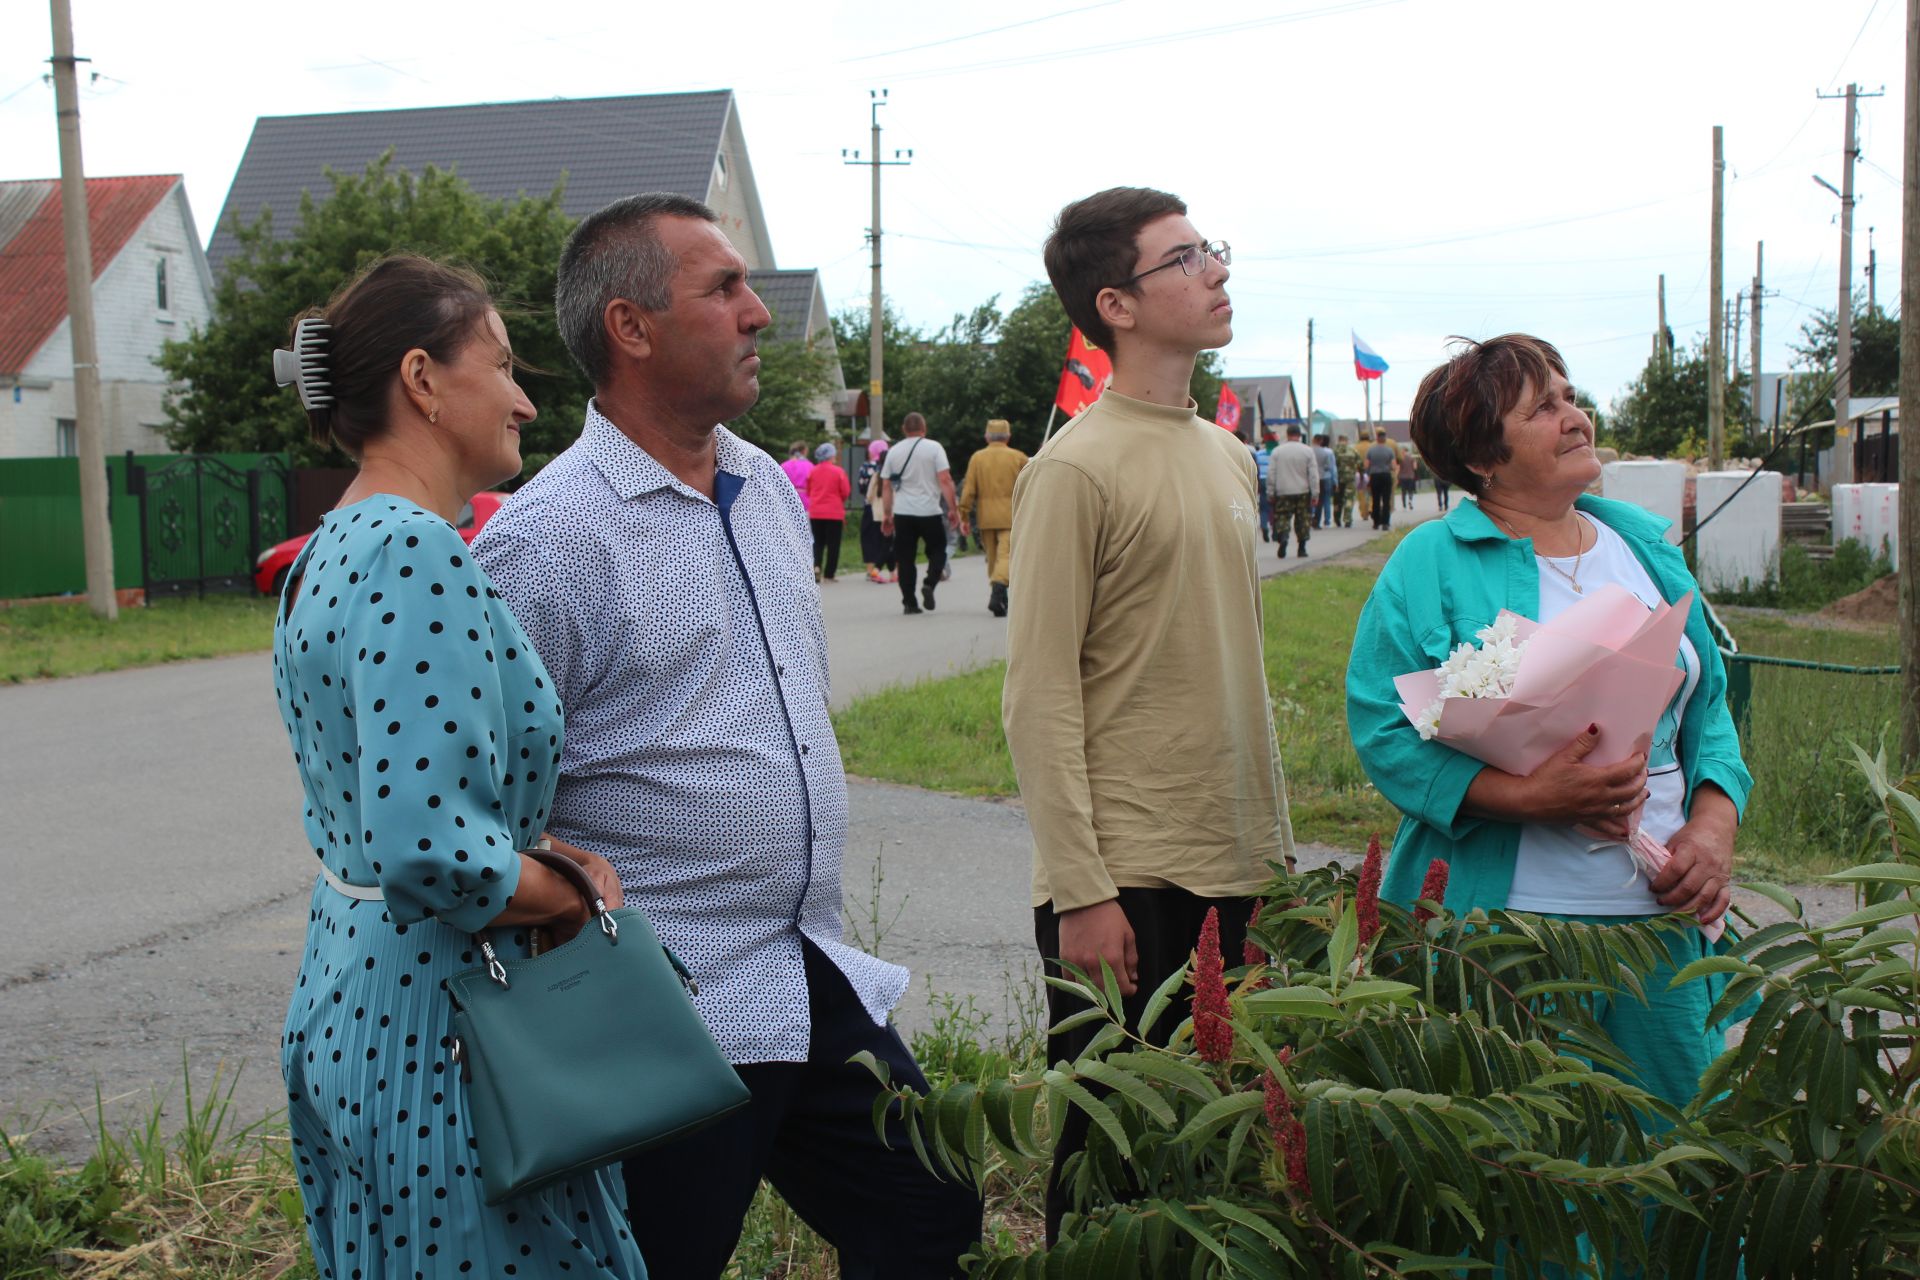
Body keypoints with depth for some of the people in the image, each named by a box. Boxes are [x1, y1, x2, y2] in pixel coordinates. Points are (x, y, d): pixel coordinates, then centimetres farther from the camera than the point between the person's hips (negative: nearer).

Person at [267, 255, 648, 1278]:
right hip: (433, 1018, -10)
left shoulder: (330, 549, 9)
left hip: (341, 1000, 10)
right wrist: (570, 892, -13)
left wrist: (546, 853, 5)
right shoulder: (416, 555, -22)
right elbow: (425, 845, -30)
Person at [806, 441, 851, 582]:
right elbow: (846, 492, -6)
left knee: (818, 542, 13)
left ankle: (816, 565, -10)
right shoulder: (838, 471, -9)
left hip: (815, 512, 3)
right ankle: (829, 574, 6)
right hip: (834, 513, -3)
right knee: (833, 544, 6)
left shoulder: (813, 471, 0)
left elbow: (808, 491, 9)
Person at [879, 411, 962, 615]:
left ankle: (909, 602, 2)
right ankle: (930, 583, -10)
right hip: (930, 512, -2)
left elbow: (886, 486, 9)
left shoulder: (894, 451, 8)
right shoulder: (934, 448, -1)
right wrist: (954, 509, -4)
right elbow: (945, 480, -8)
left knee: (905, 558, 6)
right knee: (937, 551, 14)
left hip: (902, 513, 2)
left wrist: (886, 514, 15)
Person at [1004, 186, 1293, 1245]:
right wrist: (1080, 891, -17)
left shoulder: (1230, 458, 13)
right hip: (1125, 876, -7)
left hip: (1230, 863, 7)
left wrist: (1268, 840, 16)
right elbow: (1040, 697, -14)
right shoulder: (1076, 469, -12)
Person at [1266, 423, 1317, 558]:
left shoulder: (1277, 451, -1)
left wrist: (1270, 491, 7)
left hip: (1283, 492, 0)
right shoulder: (1307, 450, -2)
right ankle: (1302, 548, 12)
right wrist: (1315, 493, 1)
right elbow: (1314, 474, -3)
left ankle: (1282, 538, -24)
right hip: (1303, 491, 0)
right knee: (1303, 520, 10)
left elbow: (1271, 473, 0)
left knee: (1282, 518, 3)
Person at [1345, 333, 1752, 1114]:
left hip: (1661, 913, 5)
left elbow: (1709, 708, 16)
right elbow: (1384, 730, -10)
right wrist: (1528, 797, -21)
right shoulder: (1429, 565, -3)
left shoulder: (1647, 548, 14)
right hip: (1506, 922, -5)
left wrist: (1714, 823, -2)